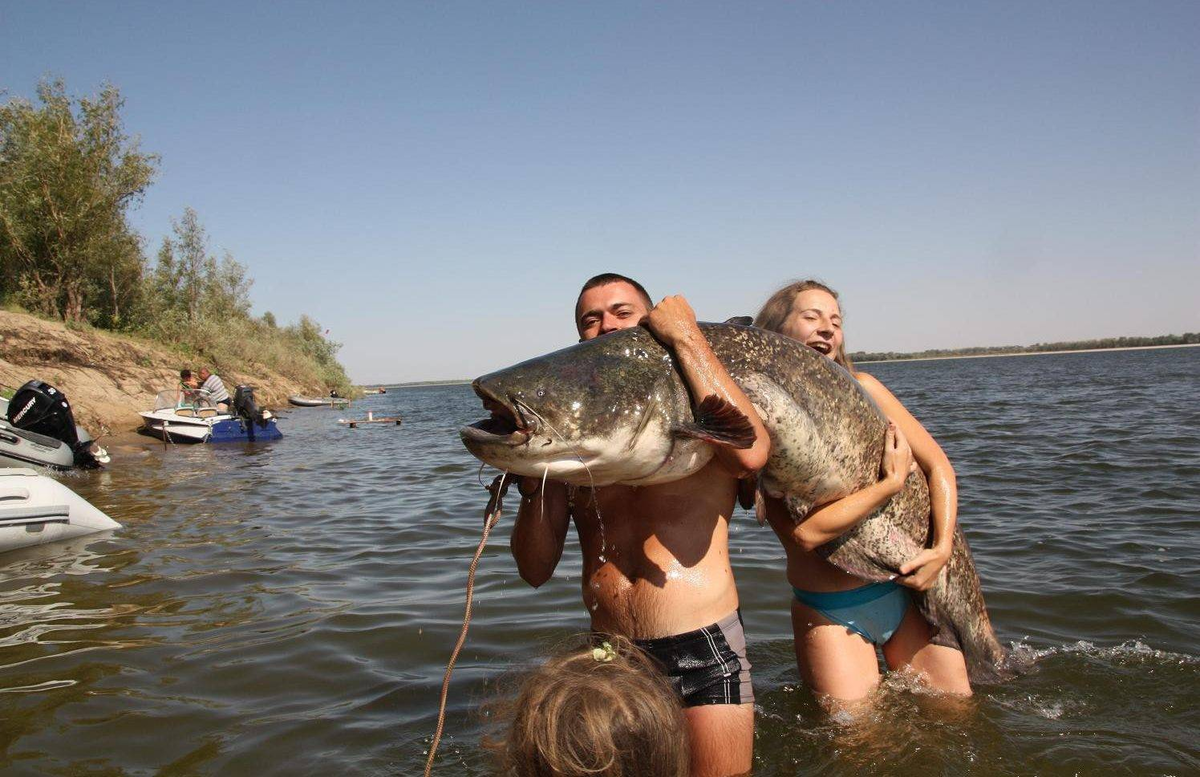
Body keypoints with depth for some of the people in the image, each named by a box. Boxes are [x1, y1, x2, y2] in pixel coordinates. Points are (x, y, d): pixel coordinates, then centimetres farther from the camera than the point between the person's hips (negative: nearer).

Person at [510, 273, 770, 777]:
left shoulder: (702, 415, 0)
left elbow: (751, 452, -26)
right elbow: (535, 571, 5)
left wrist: (686, 337, -16)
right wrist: (534, 486, -14)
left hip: (704, 650, -2)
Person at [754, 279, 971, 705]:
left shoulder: (861, 388, -2)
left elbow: (938, 466, 1)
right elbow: (805, 533, -23)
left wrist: (942, 548, -12)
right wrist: (892, 483, -20)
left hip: (909, 586, 3)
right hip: (831, 614, -3)